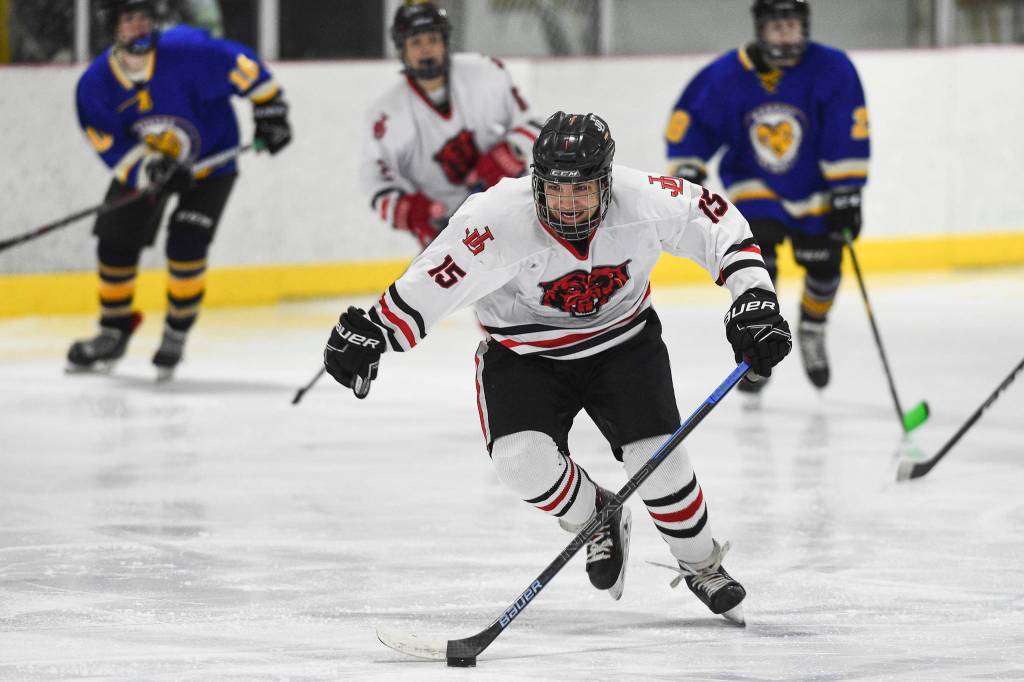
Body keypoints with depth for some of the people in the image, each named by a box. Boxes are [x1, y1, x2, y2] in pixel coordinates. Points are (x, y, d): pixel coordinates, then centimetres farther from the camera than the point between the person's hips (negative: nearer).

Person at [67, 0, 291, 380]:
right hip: (142, 161, 4)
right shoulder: (95, 85, -18)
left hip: (210, 160, -4)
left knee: (186, 246, -17)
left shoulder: (188, 51, -29)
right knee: (115, 241, 1)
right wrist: (147, 167, -34)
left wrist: (270, 111, -12)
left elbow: (243, 66, -17)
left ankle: (177, 334, 3)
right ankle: (114, 333, 21)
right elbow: (111, 148, -17)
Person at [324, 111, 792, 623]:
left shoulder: (645, 201, -26)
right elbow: (436, 275, -26)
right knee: (522, 460, -22)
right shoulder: (499, 218, -33)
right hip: (523, 350, -1)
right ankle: (596, 519, 12)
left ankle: (702, 565, 16)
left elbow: (719, 222, -12)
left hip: (622, 340, 1)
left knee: (656, 456, -12)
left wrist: (752, 296, -18)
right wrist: (370, 331, -31)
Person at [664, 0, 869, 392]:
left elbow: (848, 135, -17)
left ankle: (812, 333, 34)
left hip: (814, 191, 1)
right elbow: (689, 121, -7)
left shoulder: (831, 70, -19)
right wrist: (687, 172, -16)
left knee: (824, 268, 3)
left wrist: (846, 193, -19)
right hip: (754, 187, -1)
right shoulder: (727, 76, -17)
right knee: (757, 260, -18)